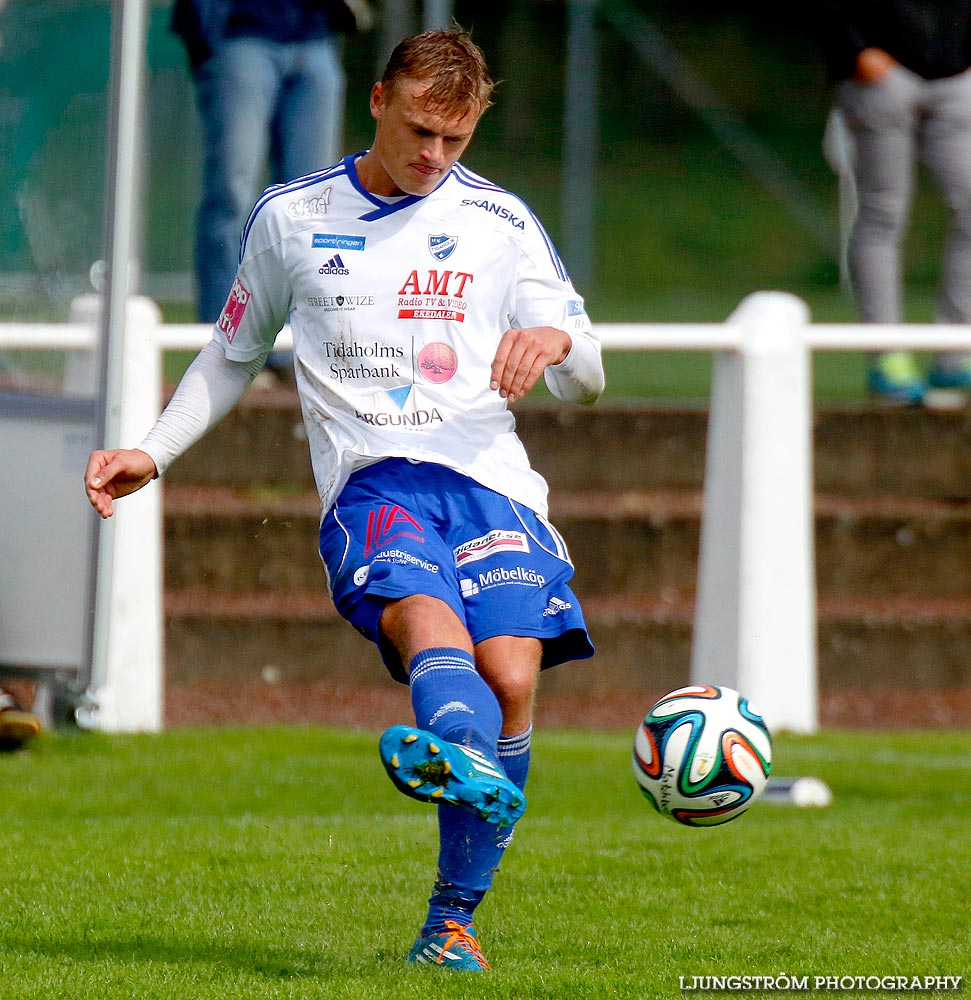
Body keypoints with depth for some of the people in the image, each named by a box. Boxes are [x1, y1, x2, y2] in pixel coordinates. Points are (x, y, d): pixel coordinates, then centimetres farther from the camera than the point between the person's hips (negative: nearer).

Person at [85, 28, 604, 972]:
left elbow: (586, 378, 14)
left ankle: (454, 917, -7)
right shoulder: (290, 217, 16)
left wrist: (555, 341, -10)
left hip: (489, 475, 2)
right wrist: (150, 452, 16)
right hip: (369, 482, -2)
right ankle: (467, 767, -68)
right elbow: (233, 353, 28)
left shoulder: (501, 223, 15)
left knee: (510, 672, -21)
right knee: (421, 613, -34)